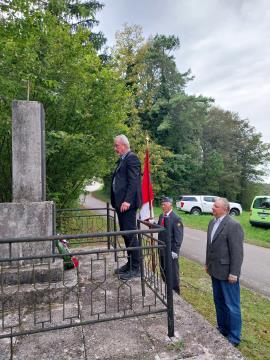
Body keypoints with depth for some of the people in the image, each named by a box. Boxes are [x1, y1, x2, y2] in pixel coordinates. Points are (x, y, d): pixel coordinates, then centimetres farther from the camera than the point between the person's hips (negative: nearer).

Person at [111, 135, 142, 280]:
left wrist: (127, 201, -24)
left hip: (127, 203, -10)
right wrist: (117, 202, 15)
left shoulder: (132, 158, -8)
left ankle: (135, 268, 7)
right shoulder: (122, 160, 20)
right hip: (121, 202, 10)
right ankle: (130, 263, 27)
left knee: (131, 235, -4)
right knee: (125, 234, 15)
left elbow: (133, 181, -18)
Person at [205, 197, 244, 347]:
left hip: (227, 272, -8)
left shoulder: (233, 225, -19)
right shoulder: (212, 223, 6)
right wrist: (208, 263, 16)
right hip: (215, 270, 8)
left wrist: (233, 273, -17)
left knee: (231, 305, 8)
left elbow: (237, 251, -18)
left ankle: (234, 338, 24)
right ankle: (222, 329, 39)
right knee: (219, 302, 21)